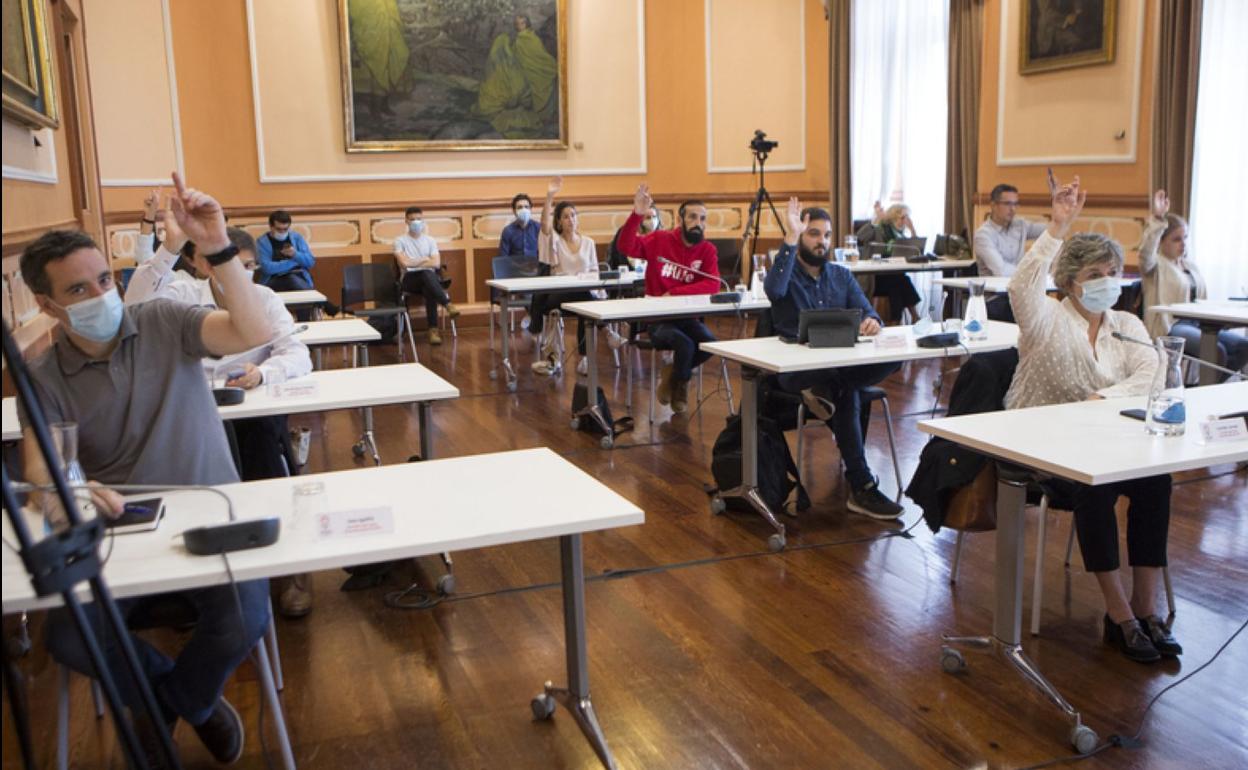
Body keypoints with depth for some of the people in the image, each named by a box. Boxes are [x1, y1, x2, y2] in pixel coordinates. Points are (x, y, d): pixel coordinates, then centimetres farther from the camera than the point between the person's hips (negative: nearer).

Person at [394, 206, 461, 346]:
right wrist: (424, 260, 2)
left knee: (429, 290, -36)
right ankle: (448, 304, -45)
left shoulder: (430, 240, 14)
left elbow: (436, 263, 1)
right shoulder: (400, 241, 7)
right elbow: (404, 263, -8)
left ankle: (433, 330, -39)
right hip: (410, 279, -2)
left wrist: (414, 263, -1)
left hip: (430, 277, 2)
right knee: (426, 273, -38)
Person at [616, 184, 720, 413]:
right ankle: (680, 384, 4)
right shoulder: (660, 240, -3)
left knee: (710, 343, -25)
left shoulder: (708, 250, 1)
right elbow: (626, 247, -18)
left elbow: (712, 285, -13)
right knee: (684, 344, -30)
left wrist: (674, 293, -20)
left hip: (688, 316, 3)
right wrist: (637, 215, -32)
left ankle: (674, 374, 7)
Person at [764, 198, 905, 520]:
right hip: (797, 370, -5)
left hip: (840, 364, 5)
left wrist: (872, 321, -22)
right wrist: (790, 237, -27)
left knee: (892, 359, -24)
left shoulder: (842, 276, 16)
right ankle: (862, 488, -28)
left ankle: (825, 391, -23)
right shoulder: (785, 274, 0)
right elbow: (773, 289, -26)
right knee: (846, 396, -36)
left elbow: (867, 313, 5)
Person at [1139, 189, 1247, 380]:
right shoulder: (1156, 265, -1)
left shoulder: (1190, 265, 21)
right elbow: (1145, 252, -26)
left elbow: (1203, 299, 25)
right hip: (1170, 326, -8)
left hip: (1196, 323, 8)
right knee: (1216, 351, -28)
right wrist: (1157, 218, -35)